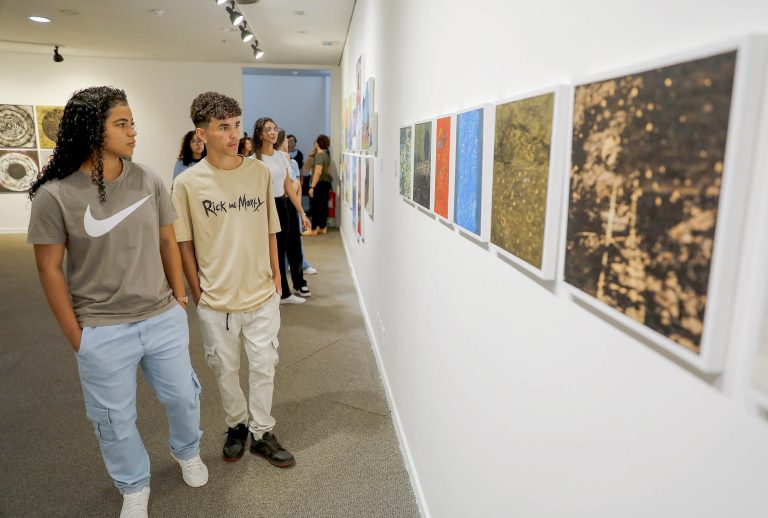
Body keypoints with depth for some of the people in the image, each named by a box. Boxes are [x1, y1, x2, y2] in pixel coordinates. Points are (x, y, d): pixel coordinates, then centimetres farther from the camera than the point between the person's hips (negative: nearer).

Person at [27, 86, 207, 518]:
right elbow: (50, 269, -6)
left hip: (164, 319, 3)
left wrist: (179, 298, 6)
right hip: (102, 333, -2)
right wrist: (75, 335, -4)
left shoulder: (148, 180, -3)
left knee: (182, 396, 20)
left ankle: (188, 452, 51)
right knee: (116, 420, 15)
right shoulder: (55, 195, -12)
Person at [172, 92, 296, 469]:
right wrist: (197, 292, -1)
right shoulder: (188, 183, -8)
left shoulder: (260, 172, -2)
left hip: (262, 296, 2)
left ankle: (262, 433, 33)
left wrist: (276, 279, 6)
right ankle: (236, 425, 40)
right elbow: (184, 243, -1)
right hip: (216, 300, -1)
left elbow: (270, 230, 6)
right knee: (225, 370, 15)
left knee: (264, 367, 12)